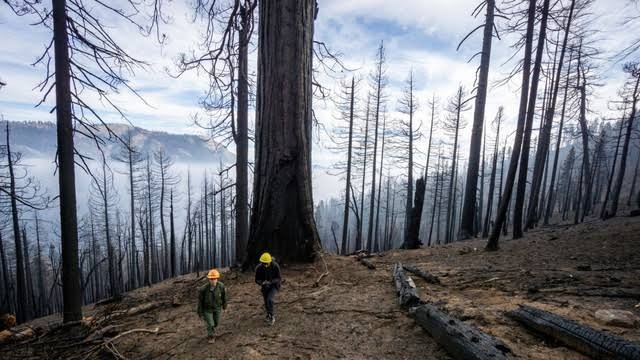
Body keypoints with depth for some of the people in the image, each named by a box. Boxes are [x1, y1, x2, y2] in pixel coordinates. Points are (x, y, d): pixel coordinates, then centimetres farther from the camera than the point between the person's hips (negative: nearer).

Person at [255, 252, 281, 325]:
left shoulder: (275, 266, -29)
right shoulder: (259, 268, -23)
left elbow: (278, 278, -21)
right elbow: (257, 280, -12)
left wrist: (270, 282, -37)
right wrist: (262, 283, -33)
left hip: (274, 285, -3)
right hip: (265, 287, 3)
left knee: (269, 299, -22)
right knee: (266, 302, 12)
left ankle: (271, 316, -2)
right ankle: (269, 315, 39)